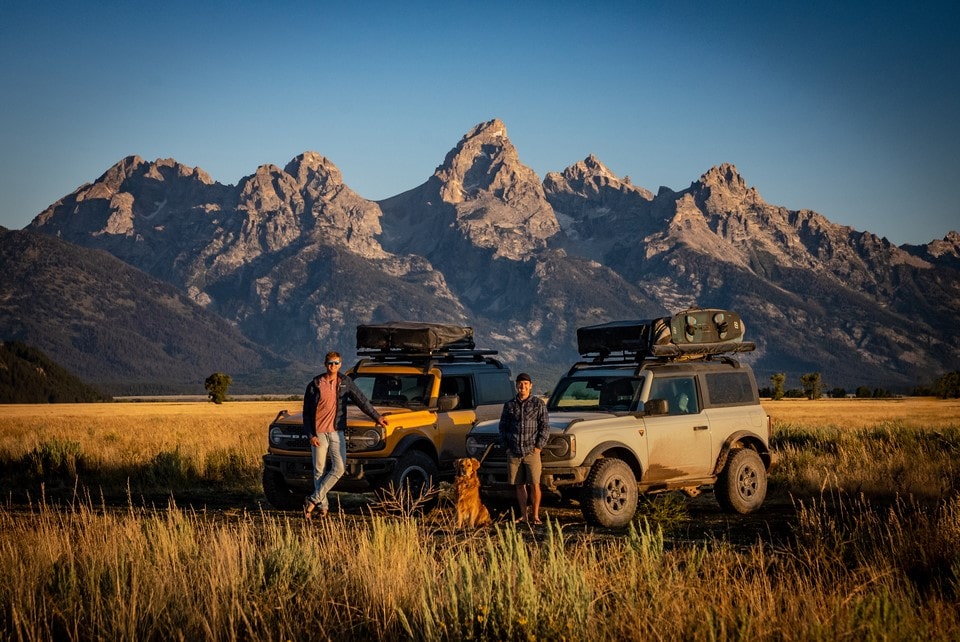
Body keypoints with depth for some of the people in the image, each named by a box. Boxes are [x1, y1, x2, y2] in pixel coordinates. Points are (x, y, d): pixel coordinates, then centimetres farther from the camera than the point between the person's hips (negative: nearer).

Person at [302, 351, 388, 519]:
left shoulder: (345, 382, 5)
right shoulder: (314, 385, -2)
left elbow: (361, 400, 10)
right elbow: (306, 412, 0)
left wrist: (377, 417, 8)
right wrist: (310, 435, -8)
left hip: (337, 432, 2)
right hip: (318, 433, -2)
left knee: (339, 468, -8)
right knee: (319, 471, 1)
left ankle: (313, 500, -3)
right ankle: (323, 505, 9)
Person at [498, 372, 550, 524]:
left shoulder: (538, 404, 2)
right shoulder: (509, 405, 9)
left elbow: (544, 427, 1)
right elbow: (503, 427, 14)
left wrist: (538, 446, -7)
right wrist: (506, 446, 5)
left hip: (531, 451, -3)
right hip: (513, 453, 3)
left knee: (534, 484, -7)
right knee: (519, 485, 6)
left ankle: (535, 515, 3)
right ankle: (523, 515, 14)